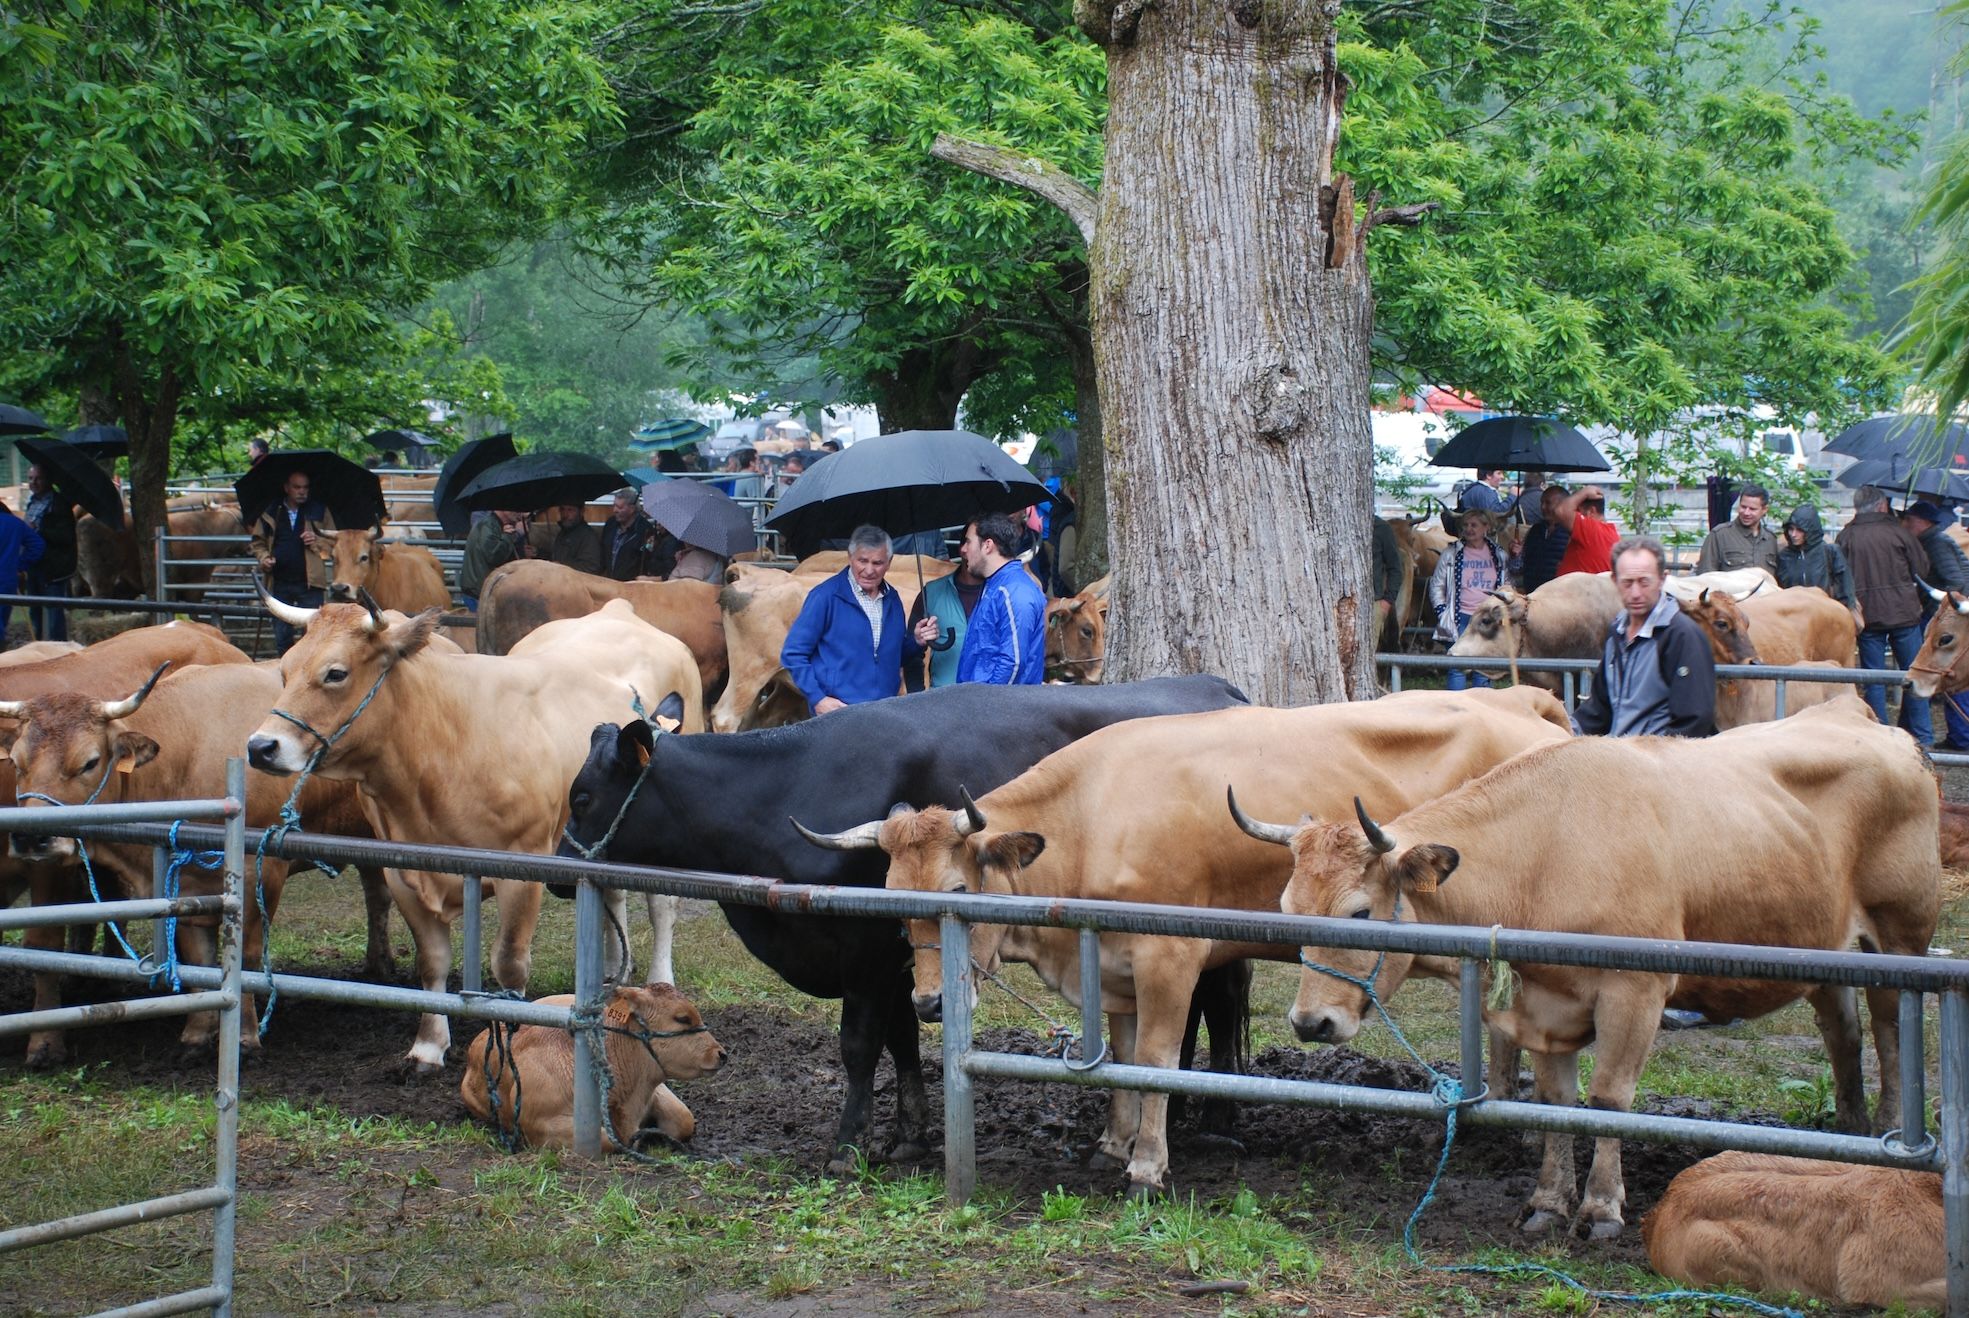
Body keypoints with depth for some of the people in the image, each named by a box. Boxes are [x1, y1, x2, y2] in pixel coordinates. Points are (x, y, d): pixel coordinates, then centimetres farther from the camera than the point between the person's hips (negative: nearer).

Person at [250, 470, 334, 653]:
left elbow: (334, 542, 8)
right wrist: (264, 558, -3)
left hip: (310, 583, -2)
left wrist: (316, 541, -11)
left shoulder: (319, 512, 7)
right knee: (282, 637, 9)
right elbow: (258, 542, 16)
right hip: (279, 584, 2)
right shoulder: (271, 513, 9)